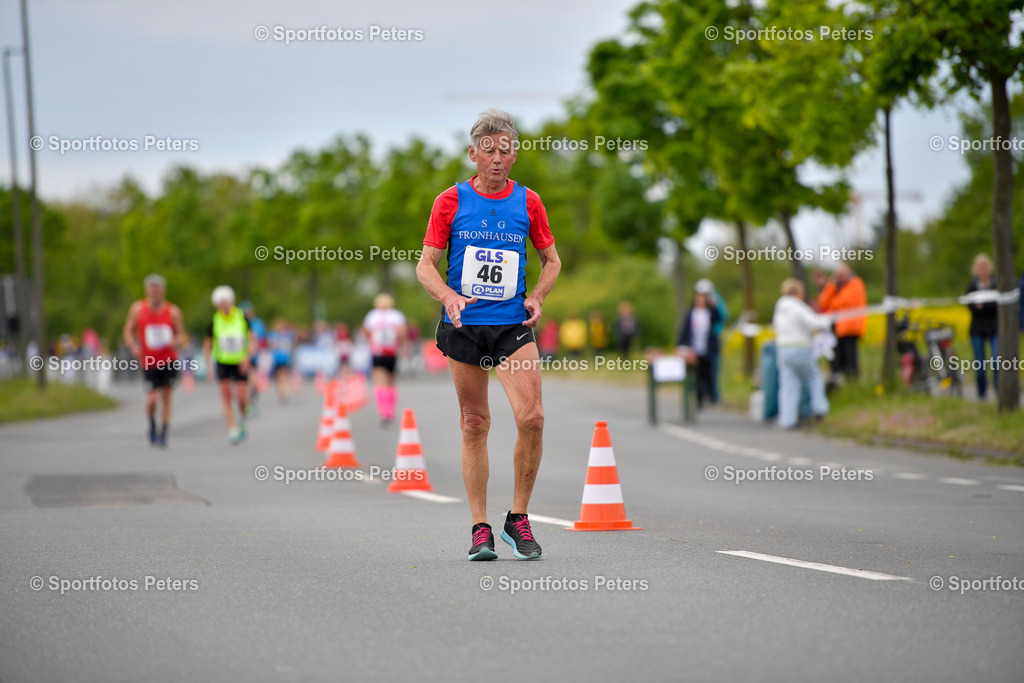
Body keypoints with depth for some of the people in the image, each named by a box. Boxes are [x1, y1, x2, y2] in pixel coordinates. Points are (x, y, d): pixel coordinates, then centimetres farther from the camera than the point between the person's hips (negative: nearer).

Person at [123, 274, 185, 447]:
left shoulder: (173, 311, -3)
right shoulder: (138, 309, -3)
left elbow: (181, 335, 4)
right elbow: (128, 331, 5)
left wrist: (176, 341, -20)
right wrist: (133, 346, -15)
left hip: (169, 360, 1)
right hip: (149, 361, -1)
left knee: (166, 397, 0)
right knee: (152, 399, -10)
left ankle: (163, 435, 10)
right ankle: (152, 426, 19)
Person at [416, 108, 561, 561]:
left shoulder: (528, 202, 6)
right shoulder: (451, 201, 1)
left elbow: (551, 259, 17)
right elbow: (426, 265, 2)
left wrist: (536, 297, -1)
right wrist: (449, 296, -18)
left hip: (513, 325, 1)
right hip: (463, 325, -1)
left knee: (531, 417, -14)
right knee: (474, 424, 2)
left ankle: (518, 519, 1)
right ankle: (480, 528, 9)